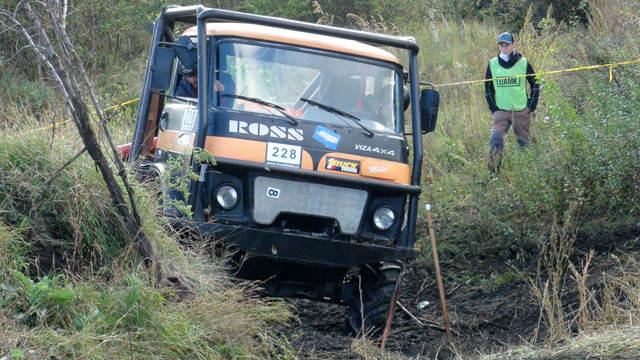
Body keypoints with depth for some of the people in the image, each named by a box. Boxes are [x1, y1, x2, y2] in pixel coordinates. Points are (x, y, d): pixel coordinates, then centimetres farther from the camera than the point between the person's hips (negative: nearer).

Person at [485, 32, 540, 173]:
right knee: (496, 138, -17)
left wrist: (531, 106, 1)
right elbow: (488, 88, 12)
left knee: (523, 142, 8)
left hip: (522, 112, 0)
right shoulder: (492, 64, 2)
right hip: (501, 111, 0)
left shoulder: (523, 63, -1)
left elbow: (535, 85, 8)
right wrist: (493, 107, 3)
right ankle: (493, 171, -12)